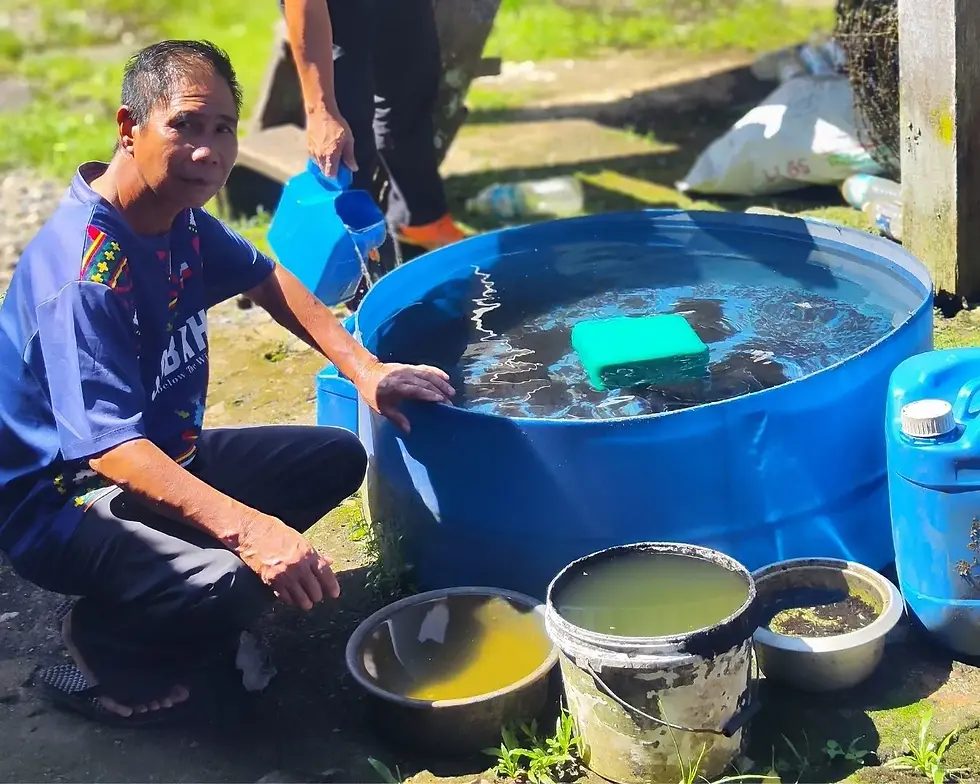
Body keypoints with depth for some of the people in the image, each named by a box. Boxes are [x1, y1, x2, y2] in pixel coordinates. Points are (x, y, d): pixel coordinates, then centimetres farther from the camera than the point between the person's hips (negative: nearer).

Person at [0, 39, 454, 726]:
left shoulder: (179, 217, -2)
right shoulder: (85, 272, -29)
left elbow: (263, 277, 16)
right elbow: (110, 445, -37)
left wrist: (363, 368, 3)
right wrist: (248, 528, -48)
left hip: (163, 457, 10)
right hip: (63, 501, -9)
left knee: (336, 458, 10)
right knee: (231, 585, -34)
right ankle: (102, 647, -2)